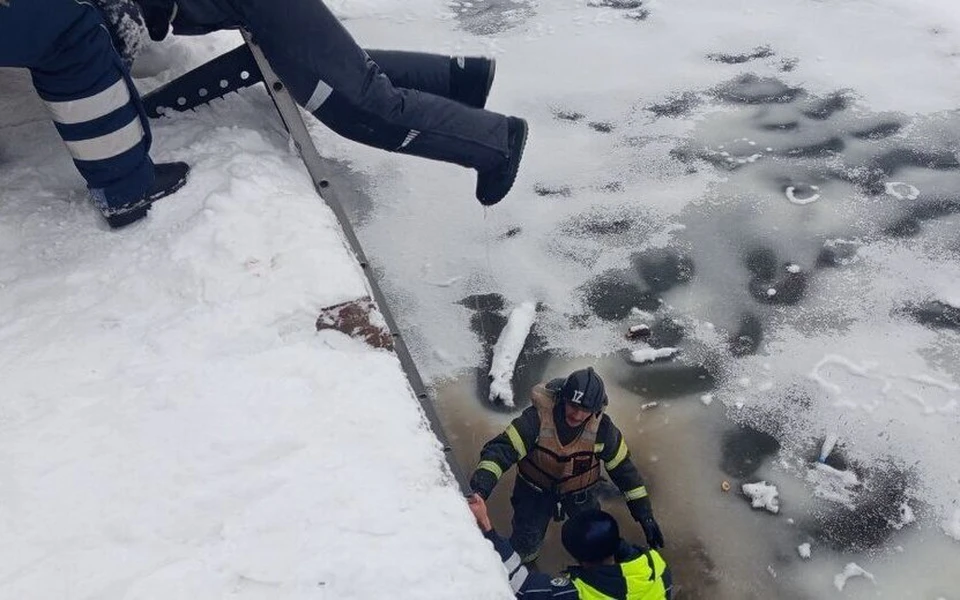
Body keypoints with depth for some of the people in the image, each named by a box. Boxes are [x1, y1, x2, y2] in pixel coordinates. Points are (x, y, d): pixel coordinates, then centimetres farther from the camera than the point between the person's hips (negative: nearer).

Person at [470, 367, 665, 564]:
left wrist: (645, 515, -10)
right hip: (536, 490, -1)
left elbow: (623, 468, -13)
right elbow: (501, 450, -38)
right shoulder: (537, 417, -34)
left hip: (580, 493, 2)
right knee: (525, 547, 7)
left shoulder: (601, 428, -25)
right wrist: (480, 488, -53)